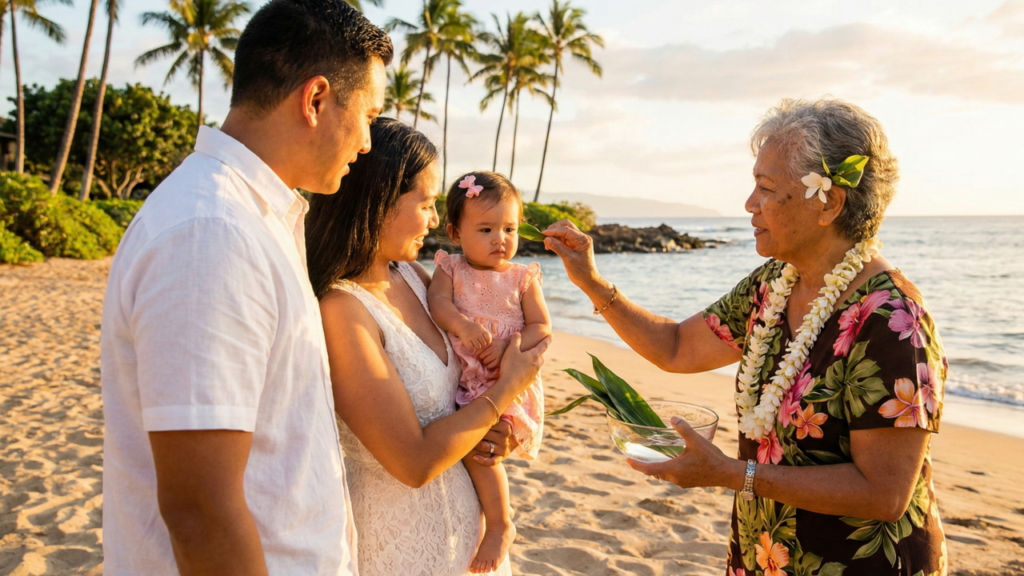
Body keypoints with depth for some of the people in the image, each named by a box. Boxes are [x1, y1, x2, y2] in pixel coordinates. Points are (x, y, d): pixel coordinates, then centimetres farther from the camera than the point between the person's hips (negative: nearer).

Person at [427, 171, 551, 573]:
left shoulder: (522, 279, 5)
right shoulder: (450, 270, 6)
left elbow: (542, 328, 0)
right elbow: (437, 301, -12)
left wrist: (509, 345, -19)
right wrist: (462, 325, -32)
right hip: (463, 380, 4)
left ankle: (501, 524, -1)